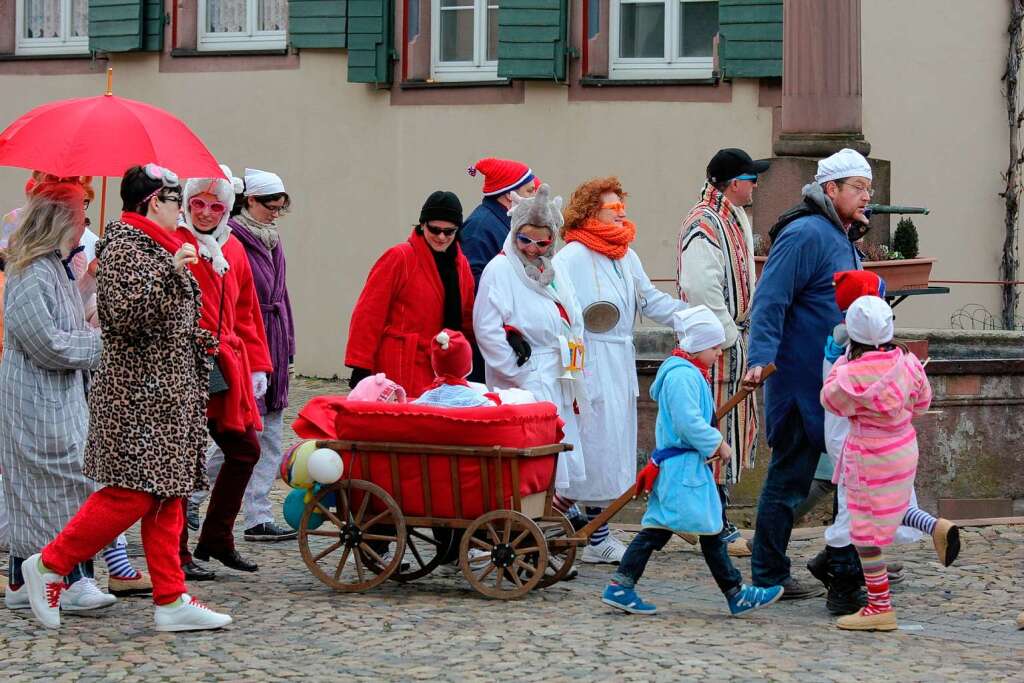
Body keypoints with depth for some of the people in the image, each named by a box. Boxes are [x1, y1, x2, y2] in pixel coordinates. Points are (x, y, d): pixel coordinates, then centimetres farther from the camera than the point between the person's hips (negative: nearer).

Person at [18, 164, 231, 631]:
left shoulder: (158, 247, 18)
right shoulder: (124, 246, -12)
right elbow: (126, 316, -24)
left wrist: (200, 343, 23)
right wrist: (172, 271, -25)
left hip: (169, 394, 10)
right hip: (137, 394, -10)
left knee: (167, 495, 7)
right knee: (132, 494, -11)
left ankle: (171, 600, 8)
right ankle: (49, 566, 1)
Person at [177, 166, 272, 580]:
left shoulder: (233, 250, 16)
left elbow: (246, 313, 21)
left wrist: (258, 365, 17)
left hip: (226, 368, 8)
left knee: (245, 449, 9)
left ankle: (216, 539, 23)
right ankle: (175, 555, 6)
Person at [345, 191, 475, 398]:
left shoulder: (461, 264, 13)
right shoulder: (399, 258, -6)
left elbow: (467, 320, 22)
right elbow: (368, 313, -7)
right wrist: (360, 366, -11)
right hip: (400, 369, -6)